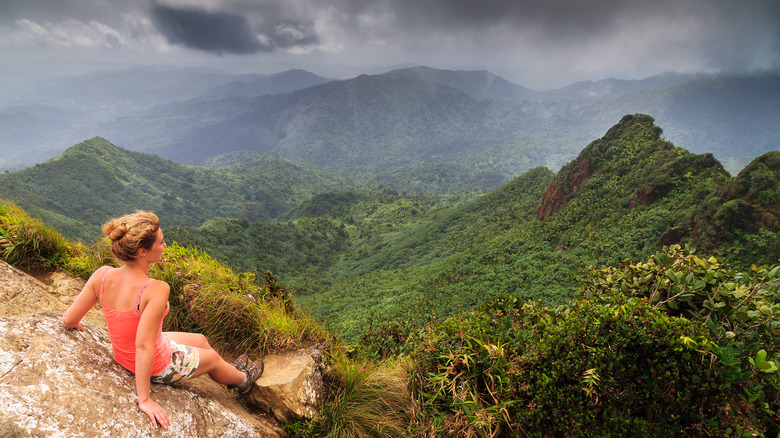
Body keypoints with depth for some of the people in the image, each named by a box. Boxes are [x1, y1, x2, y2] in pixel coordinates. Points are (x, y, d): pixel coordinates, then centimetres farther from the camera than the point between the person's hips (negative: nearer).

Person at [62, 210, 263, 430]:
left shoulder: (102, 275, -18)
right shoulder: (157, 289, -38)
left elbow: (69, 320, -9)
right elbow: (143, 346, -36)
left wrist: (75, 325, 15)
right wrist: (145, 399, -27)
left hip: (122, 355, 7)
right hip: (157, 367, -7)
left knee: (201, 340, 29)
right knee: (213, 358, 24)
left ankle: (230, 371, 59)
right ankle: (242, 379, 58)